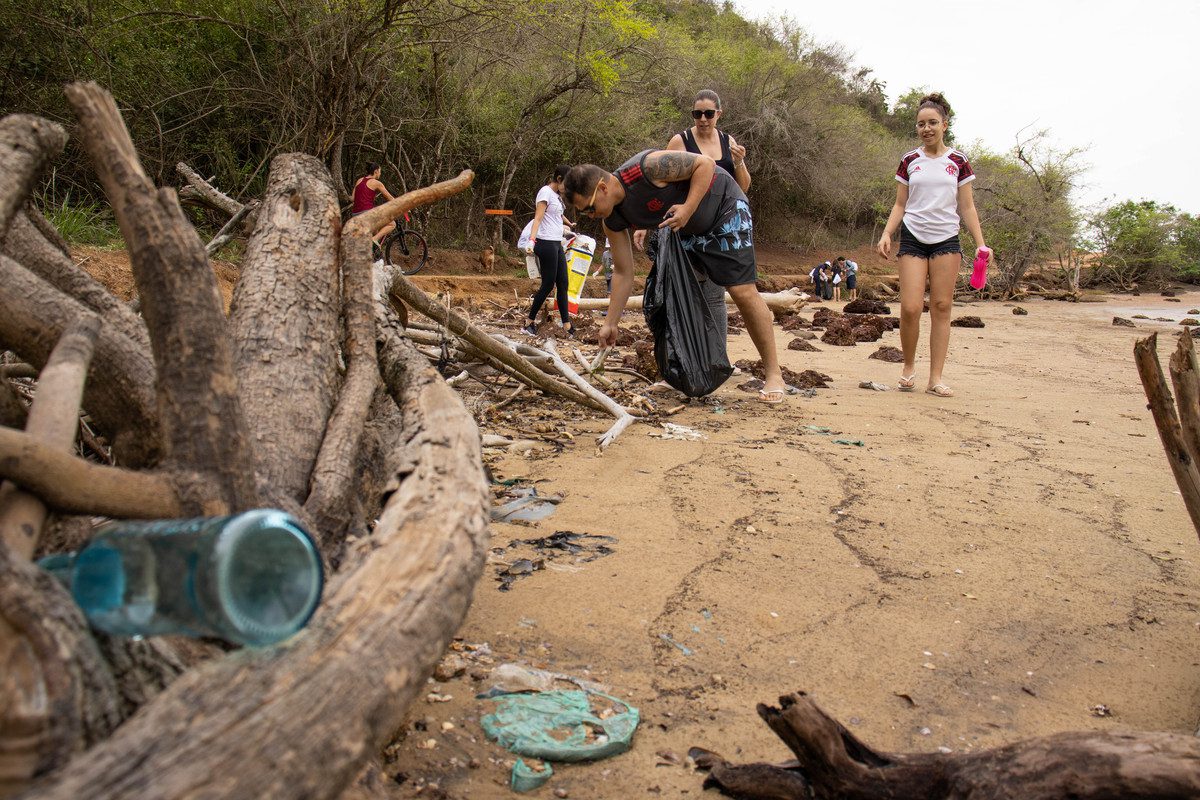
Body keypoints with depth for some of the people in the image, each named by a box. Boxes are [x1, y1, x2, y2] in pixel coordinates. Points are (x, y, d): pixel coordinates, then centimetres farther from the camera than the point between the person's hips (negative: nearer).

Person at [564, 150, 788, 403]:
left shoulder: (647, 167, -34)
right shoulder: (613, 221, -11)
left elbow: (705, 163, -25)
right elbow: (623, 273, -4)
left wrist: (687, 210, -34)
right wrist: (610, 323, -4)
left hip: (724, 206, -7)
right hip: (687, 230, 7)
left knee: (742, 291, -14)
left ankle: (774, 374, -6)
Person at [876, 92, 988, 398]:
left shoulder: (958, 161, 6)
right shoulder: (909, 161, 8)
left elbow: (966, 207, 8)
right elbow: (900, 205, 10)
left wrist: (980, 242, -1)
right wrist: (886, 234, -6)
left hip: (946, 239, 0)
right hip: (913, 238, 0)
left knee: (941, 307, -3)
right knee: (910, 308, -11)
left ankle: (935, 378, 0)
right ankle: (909, 366, 11)